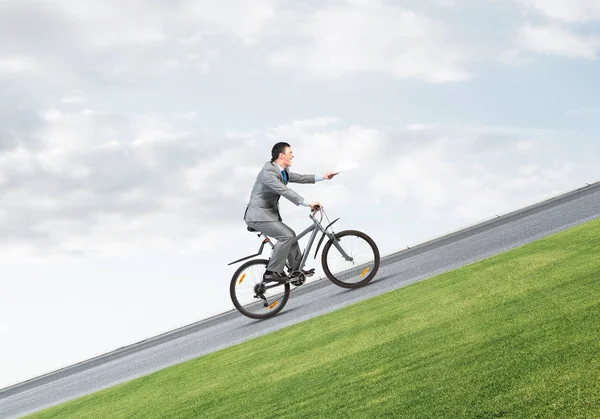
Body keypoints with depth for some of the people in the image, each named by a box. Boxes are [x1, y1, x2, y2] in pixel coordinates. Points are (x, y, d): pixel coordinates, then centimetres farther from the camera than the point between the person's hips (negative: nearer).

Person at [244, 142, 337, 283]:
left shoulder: (282, 171, 8)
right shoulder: (268, 172, -23)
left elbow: (299, 178, 18)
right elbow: (285, 191, -31)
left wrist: (322, 177, 15)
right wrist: (308, 203, -34)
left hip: (269, 213, 10)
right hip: (258, 215, -10)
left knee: (290, 235, 13)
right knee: (286, 235, -19)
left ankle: (297, 269, 23)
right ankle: (272, 272, -14)